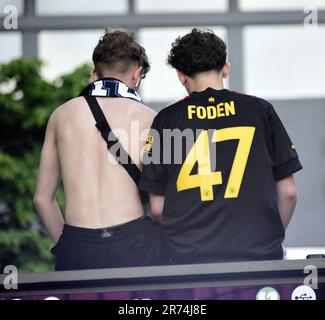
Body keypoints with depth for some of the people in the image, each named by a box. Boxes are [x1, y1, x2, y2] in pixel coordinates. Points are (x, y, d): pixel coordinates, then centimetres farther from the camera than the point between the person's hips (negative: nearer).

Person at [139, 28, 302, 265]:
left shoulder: (166, 120, 4)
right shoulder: (259, 110, 5)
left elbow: (157, 206, 5)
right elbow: (288, 191, 6)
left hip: (188, 256, 0)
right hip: (258, 254, 0)